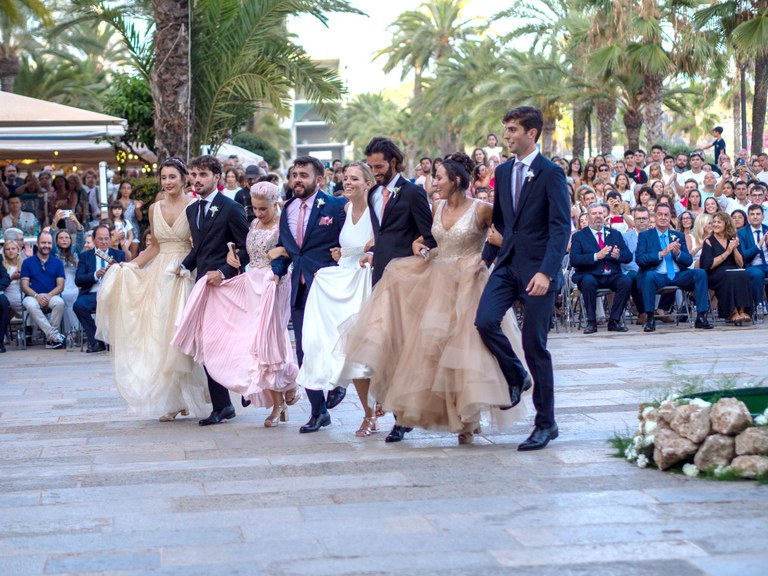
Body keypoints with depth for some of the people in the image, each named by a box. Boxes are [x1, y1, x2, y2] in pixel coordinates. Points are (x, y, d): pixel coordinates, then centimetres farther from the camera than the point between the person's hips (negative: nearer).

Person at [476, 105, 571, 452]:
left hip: (537, 268, -6)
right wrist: (487, 256, 12)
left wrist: (546, 271, -23)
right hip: (508, 263, 6)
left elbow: (561, 227, -13)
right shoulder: (503, 172, 13)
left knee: (534, 344, -2)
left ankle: (545, 423, 10)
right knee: (485, 320, -17)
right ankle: (516, 377, 11)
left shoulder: (551, 174, -8)